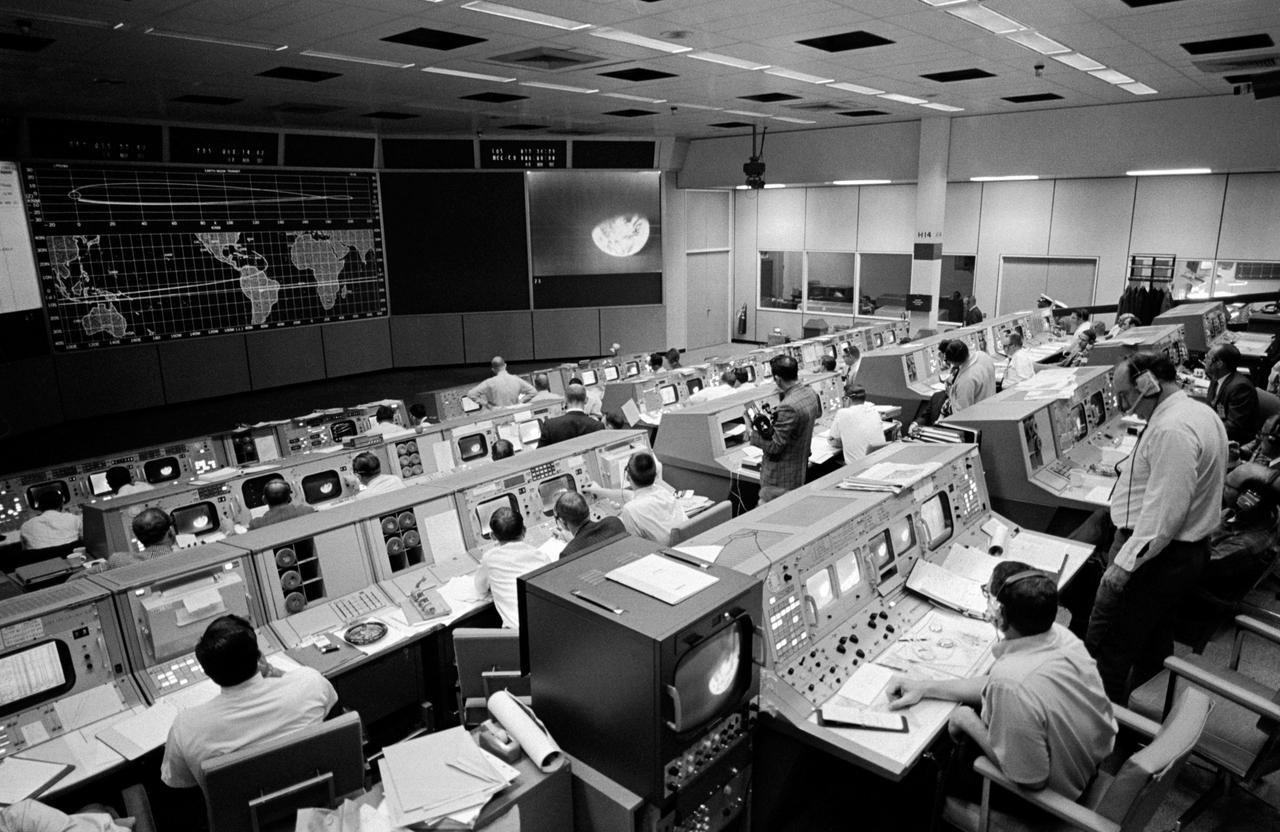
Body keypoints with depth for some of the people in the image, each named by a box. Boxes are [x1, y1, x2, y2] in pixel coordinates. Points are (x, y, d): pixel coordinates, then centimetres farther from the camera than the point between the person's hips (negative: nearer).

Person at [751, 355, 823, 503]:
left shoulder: (788, 407, -28)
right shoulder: (810, 394, 0)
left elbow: (774, 446, -23)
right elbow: (818, 413, 26)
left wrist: (752, 433, -8)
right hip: (801, 470, 10)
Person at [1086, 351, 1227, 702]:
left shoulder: (1172, 430, -25)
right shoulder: (1202, 413, 8)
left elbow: (1165, 511, -28)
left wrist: (1126, 562, -25)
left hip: (1154, 554, -11)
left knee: (1107, 646, -1)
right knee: (1155, 636, 26)